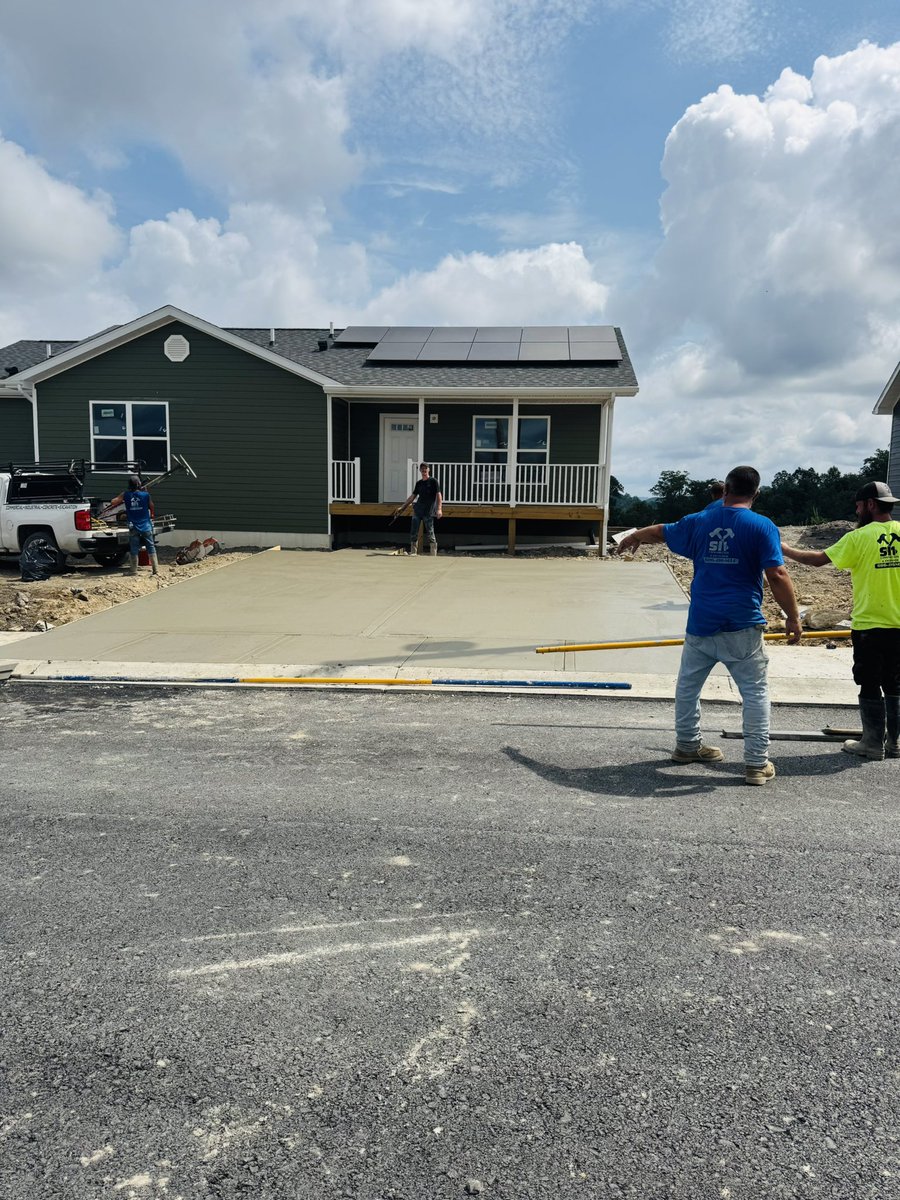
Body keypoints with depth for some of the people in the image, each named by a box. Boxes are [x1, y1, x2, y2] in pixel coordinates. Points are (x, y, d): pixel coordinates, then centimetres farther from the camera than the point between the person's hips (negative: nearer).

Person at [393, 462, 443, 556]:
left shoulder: (433, 481, 0)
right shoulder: (418, 483, 15)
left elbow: (438, 495, -8)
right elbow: (412, 497, 21)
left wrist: (439, 509, -21)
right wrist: (402, 507, 18)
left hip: (428, 511, -5)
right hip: (417, 510, 6)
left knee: (430, 533, -4)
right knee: (413, 532, 4)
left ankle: (434, 554, 2)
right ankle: (413, 553, 12)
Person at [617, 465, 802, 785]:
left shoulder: (699, 522, 7)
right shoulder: (762, 526, -5)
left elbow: (659, 531, 23)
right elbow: (777, 575, -13)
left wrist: (633, 537, 42)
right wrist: (793, 617, -5)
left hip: (700, 624, 4)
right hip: (741, 627, -3)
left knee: (687, 686, 20)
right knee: (755, 692, 6)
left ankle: (687, 746, 32)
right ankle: (757, 763, 6)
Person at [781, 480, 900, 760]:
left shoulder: (859, 538, -11)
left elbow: (818, 559, -6)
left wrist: (786, 550, 7)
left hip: (869, 627, -4)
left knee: (870, 687, 6)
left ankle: (873, 744, 12)